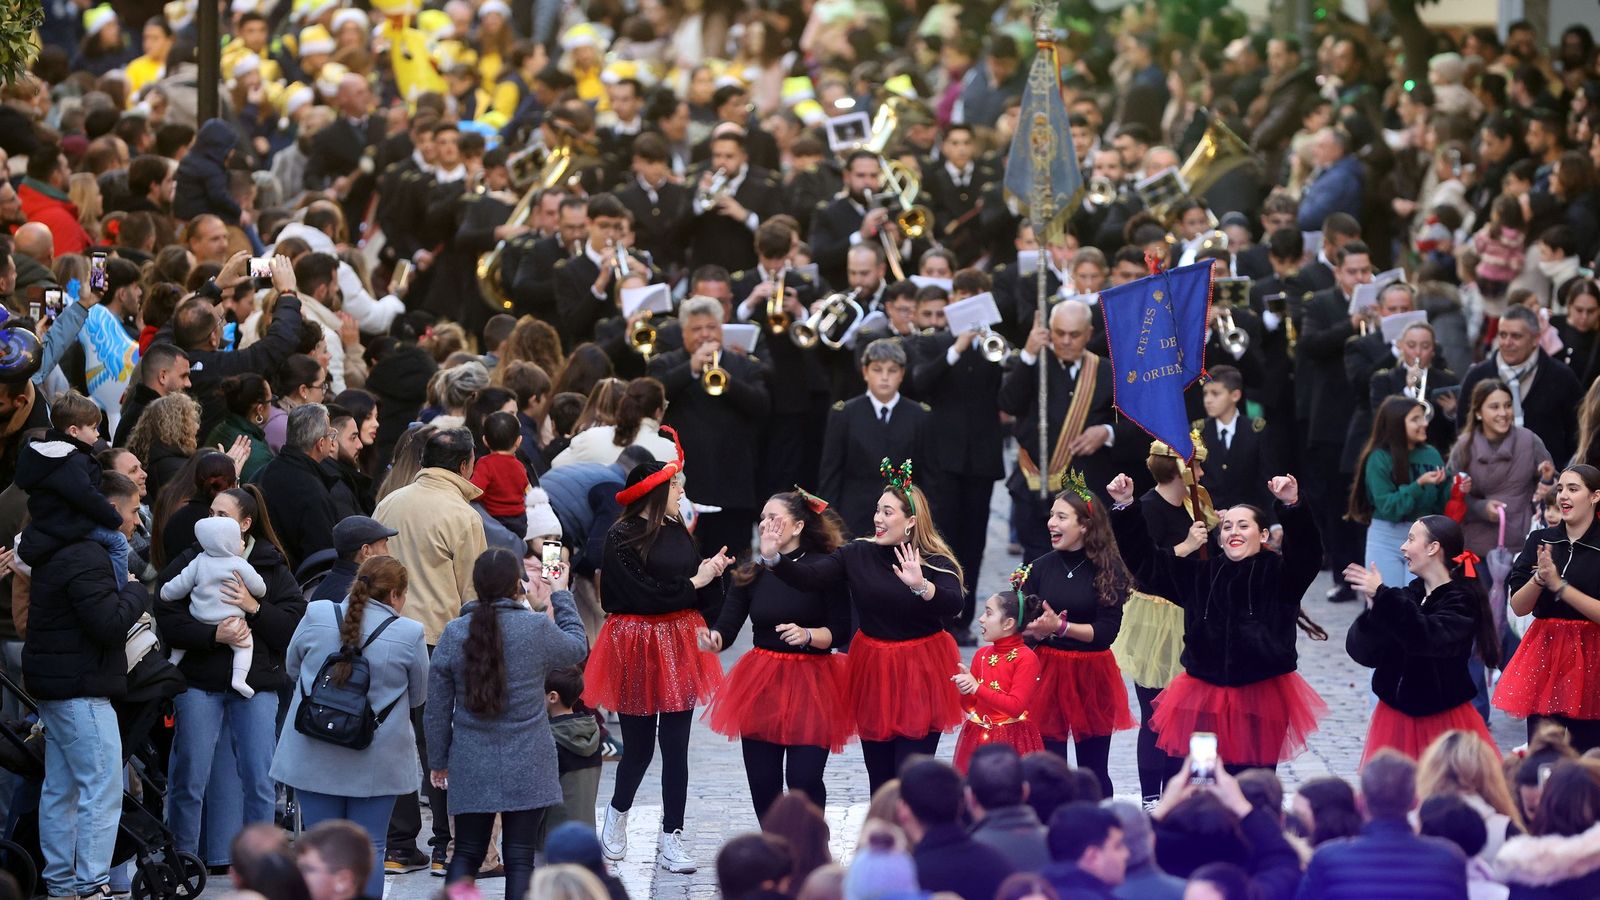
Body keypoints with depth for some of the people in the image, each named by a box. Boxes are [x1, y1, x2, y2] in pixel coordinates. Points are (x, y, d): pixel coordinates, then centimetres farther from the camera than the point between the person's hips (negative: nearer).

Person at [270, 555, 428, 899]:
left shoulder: (316, 616, -7)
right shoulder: (409, 634, -13)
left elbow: (292, 668, 11)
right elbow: (418, 696, 3)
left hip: (315, 756, 2)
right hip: (376, 764, -2)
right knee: (369, 849, 6)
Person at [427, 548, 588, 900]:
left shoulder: (454, 634, -4)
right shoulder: (538, 629, -10)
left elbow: (437, 707, 2)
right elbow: (578, 648, 12)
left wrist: (437, 759, 14)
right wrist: (561, 596, 22)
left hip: (472, 766, 2)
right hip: (526, 768, -2)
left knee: (466, 854, 12)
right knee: (520, 859, 2)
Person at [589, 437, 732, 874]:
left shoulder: (678, 532, 8)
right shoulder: (622, 539, -11)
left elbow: (705, 600, 8)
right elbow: (645, 596, -17)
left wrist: (712, 573, -11)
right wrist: (694, 582, -12)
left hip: (678, 647, 5)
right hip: (637, 648, -5)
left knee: (676, 746, 3)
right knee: (638, 746, 6)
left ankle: (671, 837, 8)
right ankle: (618, 813, 33)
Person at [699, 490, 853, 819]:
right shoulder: (751, 573, 6)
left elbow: (840, 631, -5)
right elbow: (727, 627, -1)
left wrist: (807, 635, -23)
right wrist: (713, 639, -24)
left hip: (812, 682, -4)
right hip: (762, 682, 4)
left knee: (804, 780, -11)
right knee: (762, 782, 4)